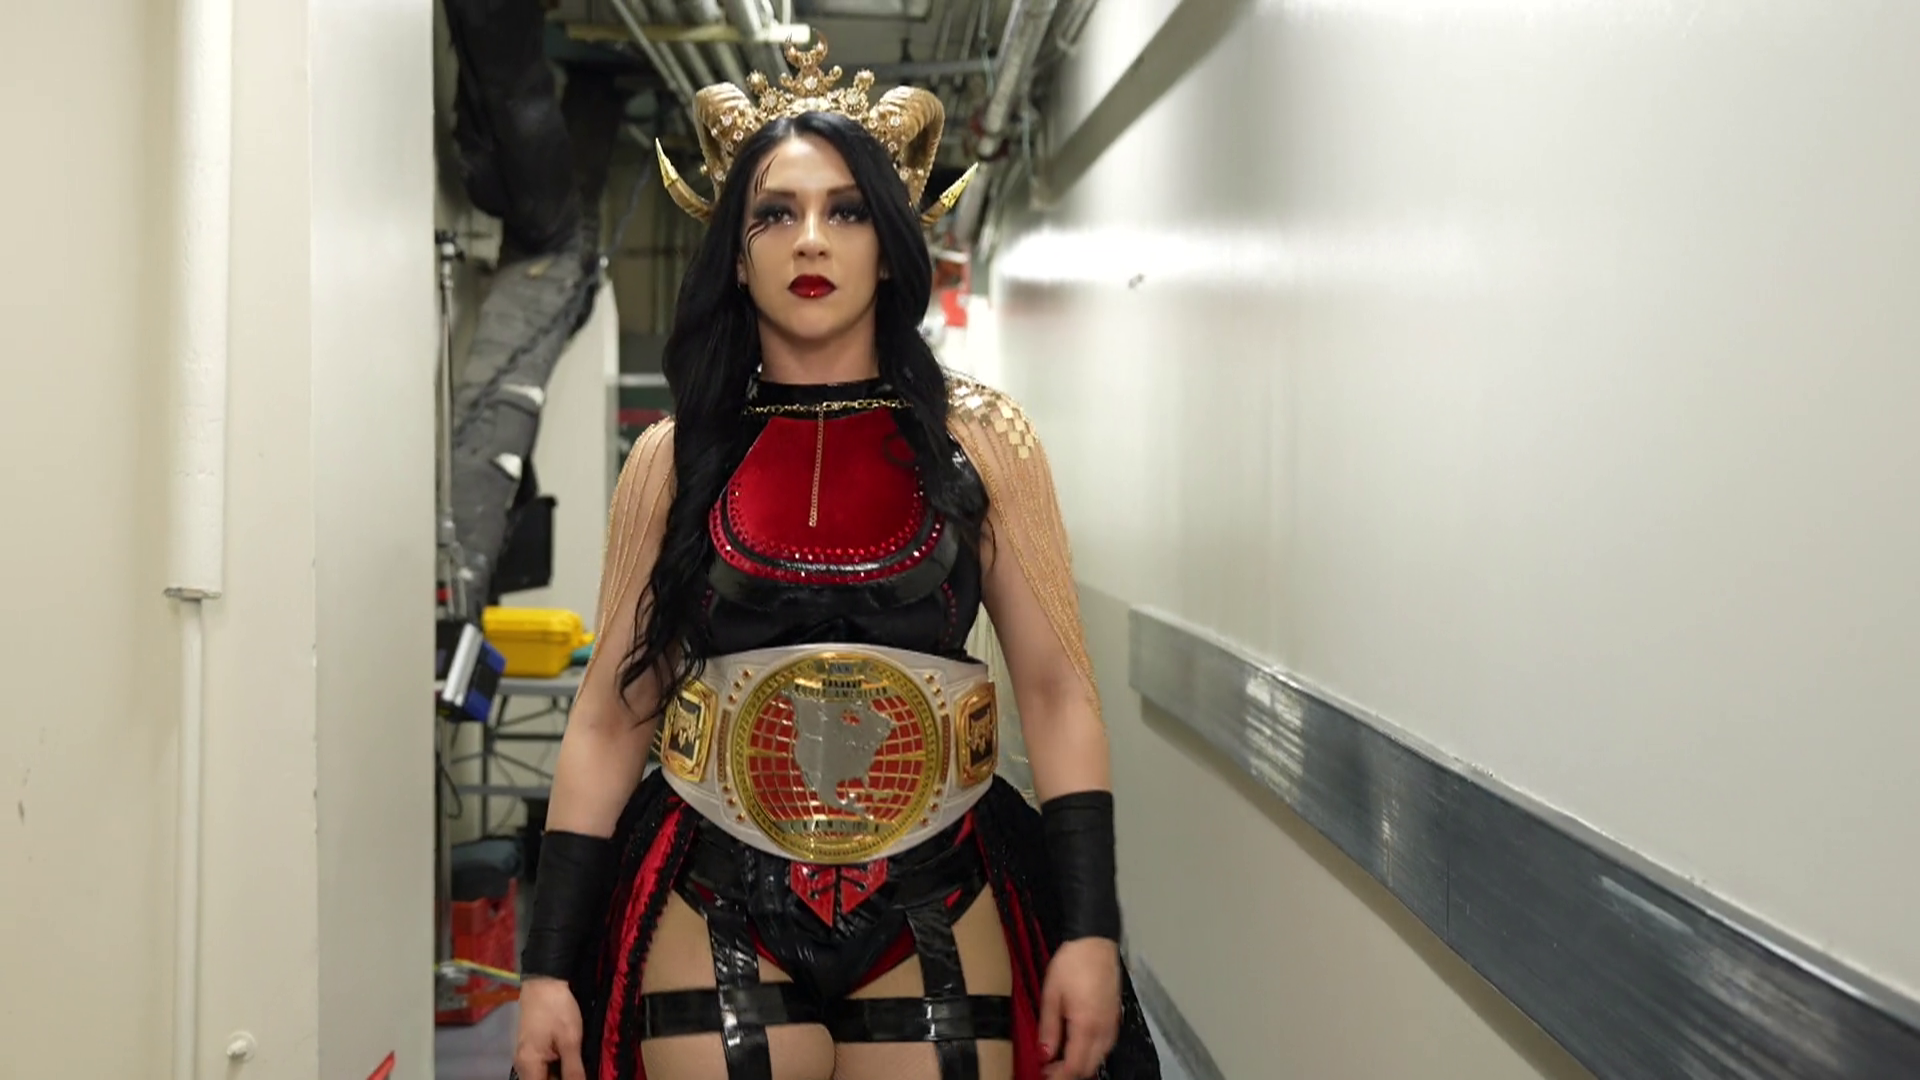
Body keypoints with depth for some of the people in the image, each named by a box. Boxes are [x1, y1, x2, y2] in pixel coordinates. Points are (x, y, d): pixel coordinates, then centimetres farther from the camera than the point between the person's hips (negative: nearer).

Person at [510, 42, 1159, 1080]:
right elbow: (610, 717, 4)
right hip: (715, 918, 0)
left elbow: (1057, 692, 0)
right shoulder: (673, 459, 4)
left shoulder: (980, 440, 2)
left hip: (937, 922, 0)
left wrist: (1088, 930, -8)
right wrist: (550, 965, 1)